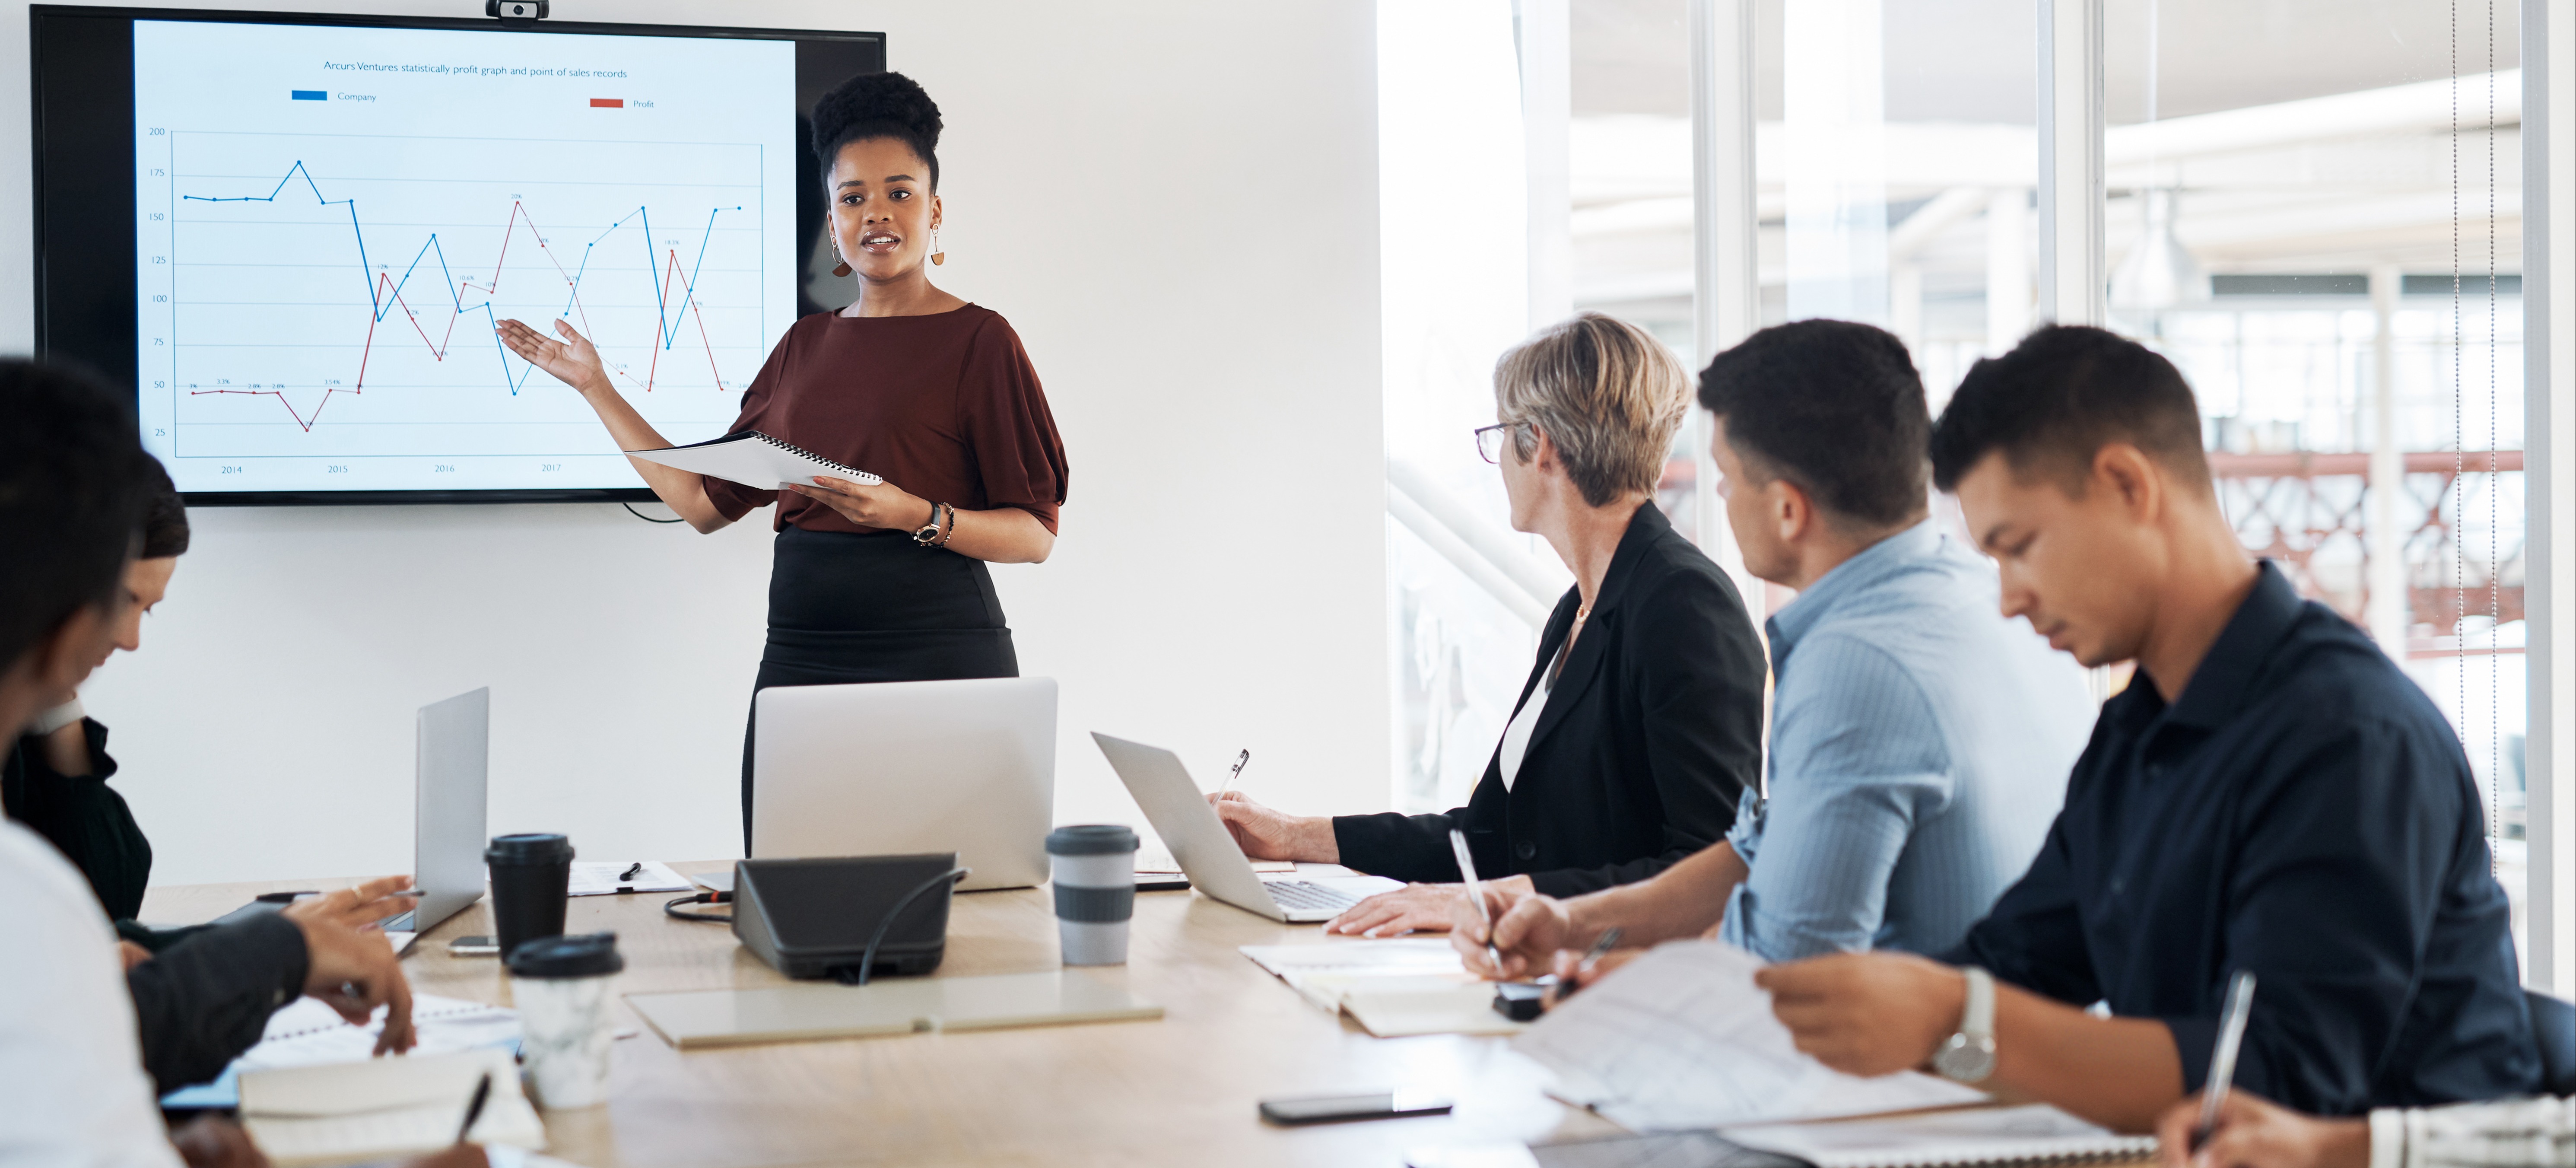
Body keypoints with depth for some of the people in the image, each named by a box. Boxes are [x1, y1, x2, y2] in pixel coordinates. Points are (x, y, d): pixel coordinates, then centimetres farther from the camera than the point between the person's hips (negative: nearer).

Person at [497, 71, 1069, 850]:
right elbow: (706, 502, 17)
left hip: (935, 655, -5)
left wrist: (915, 515, -19)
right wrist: (596, 387, 20)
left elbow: (1037, 535, -4)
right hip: (800, 656, 5)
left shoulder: (977, 340, -1)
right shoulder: (807, 347, 16)